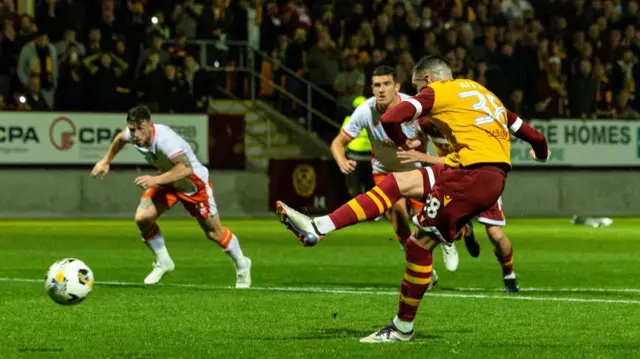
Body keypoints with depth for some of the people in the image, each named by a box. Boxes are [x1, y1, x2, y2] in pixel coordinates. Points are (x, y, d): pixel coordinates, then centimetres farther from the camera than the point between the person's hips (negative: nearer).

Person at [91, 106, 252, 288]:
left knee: (214, 232, 5)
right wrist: (106, 161, 13)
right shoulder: (132, 135, -18)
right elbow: (120, 138, 9)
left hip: (194, 182, -6)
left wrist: (156, 180, -59)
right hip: (167, 180, 6)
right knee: (142, 218, -13)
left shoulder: (165, 139, -40)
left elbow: (186, 168, -52)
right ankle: (163, 263, 9)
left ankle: (242, 266, 32)